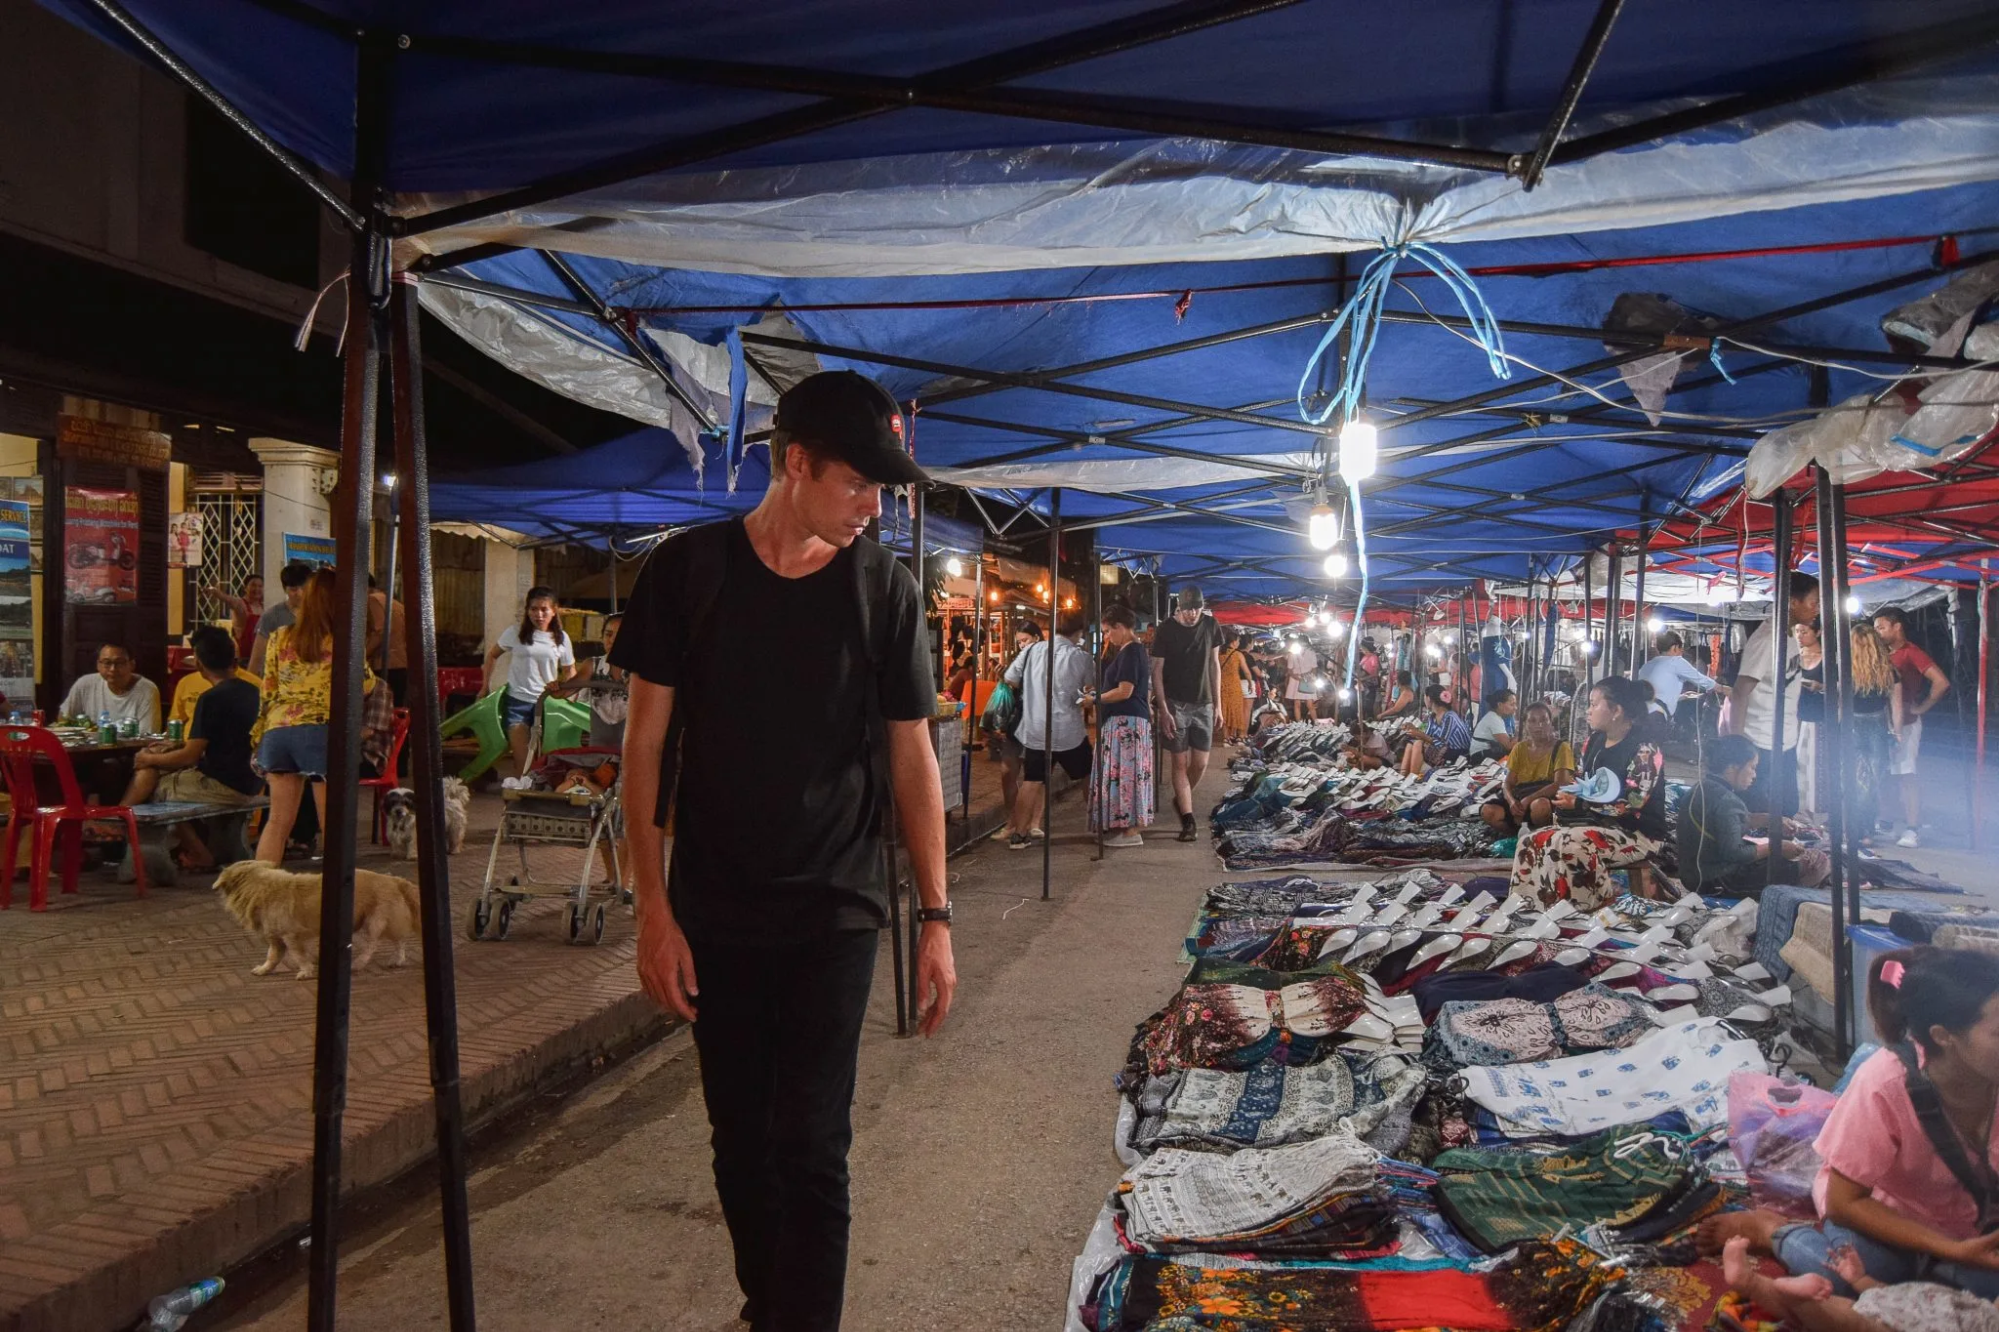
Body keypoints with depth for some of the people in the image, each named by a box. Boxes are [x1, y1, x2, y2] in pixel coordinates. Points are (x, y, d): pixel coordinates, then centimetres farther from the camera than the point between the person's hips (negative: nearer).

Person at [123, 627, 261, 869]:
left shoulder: (211, 699, -17)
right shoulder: (252, 692, 8)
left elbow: (190, 756, -16)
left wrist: (150, 759, 1)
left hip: (224, 787, -8)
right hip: (250, 783, 9)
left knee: (152, 788, 8)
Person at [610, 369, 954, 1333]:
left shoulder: (884, 590, -3)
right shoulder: (688, 569, -4)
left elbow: (911, 757, 2)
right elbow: (645, 742, -1)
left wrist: (935, 918, -1)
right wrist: (652, 909, -6)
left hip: (832, 917, -1)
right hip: (713, 916, 1)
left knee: (810, 1151, -4)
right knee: (740, 1144, 13)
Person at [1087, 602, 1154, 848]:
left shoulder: (1130, 652, -13)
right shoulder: (1133, 651, 18)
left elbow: (1124, 691, -18)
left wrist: (1094, 699, -8)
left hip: (1126, 722, -10)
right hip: (1126, 721, 10)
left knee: (1124, 773, -9)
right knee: (1123, 775, 10)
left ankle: (1131, 832, -8)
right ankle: (1127, 827, 13)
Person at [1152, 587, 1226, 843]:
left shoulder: (1211, 626, 2)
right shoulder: (1165, 630, -8)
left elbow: (1214, 665, 10)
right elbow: (1157, 671, -7)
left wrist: (1218, 703, 7)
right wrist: (1163, 710, -14)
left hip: (1203, 705, 3)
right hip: (1175, 705, -3)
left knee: (1201, 763, 3)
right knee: (1180, 763, -3)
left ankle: (1181, 801, 30)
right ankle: (1188, 820, 0)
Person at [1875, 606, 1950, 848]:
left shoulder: (1911, 653, -11)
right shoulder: (1884, 655, 13)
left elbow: (1942, 683, -20)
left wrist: (1921, 708, -11)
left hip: (1905, 724, -8)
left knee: (1907, 777, -6)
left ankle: (1911, 831, -5)